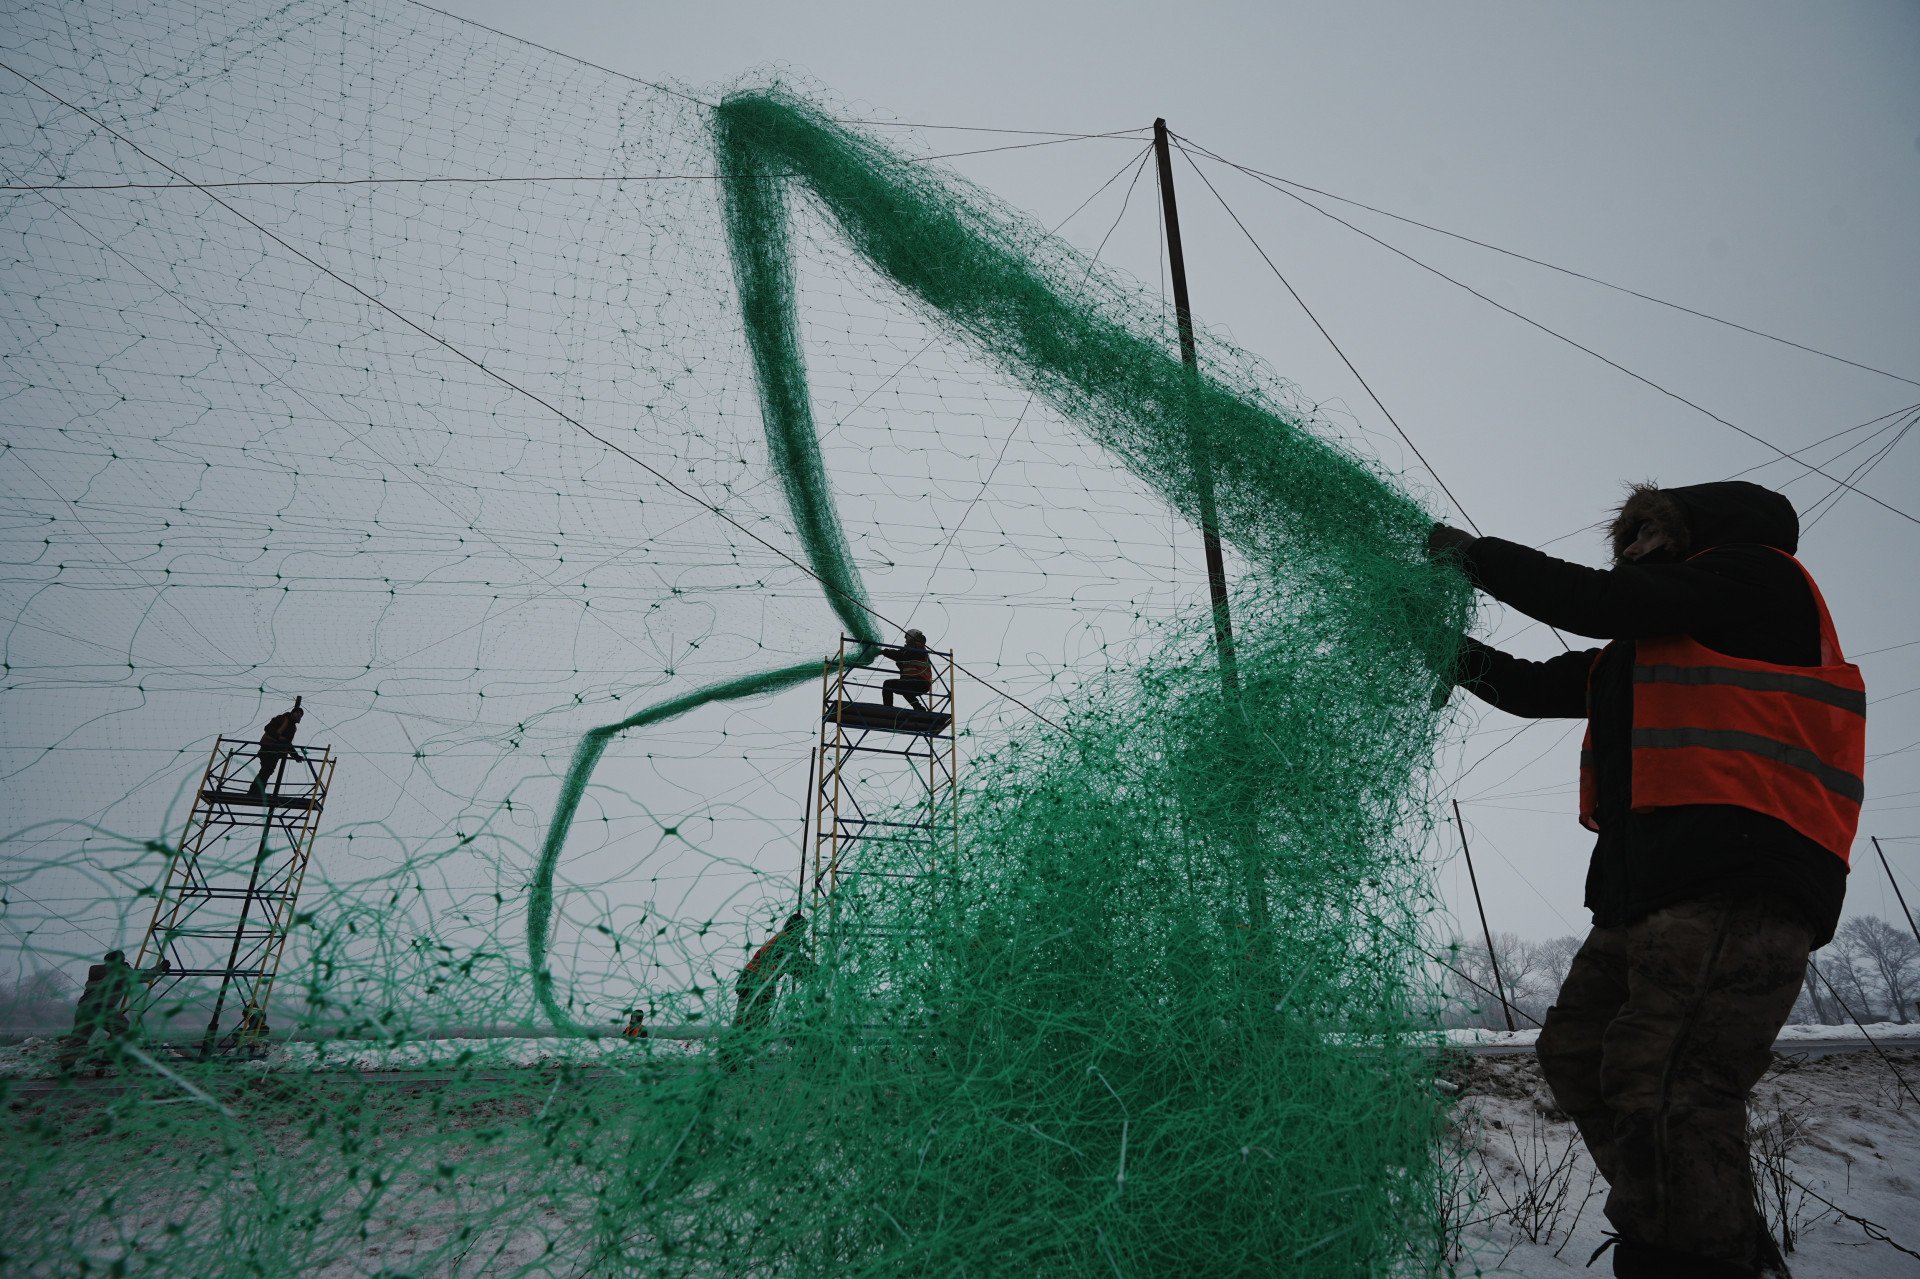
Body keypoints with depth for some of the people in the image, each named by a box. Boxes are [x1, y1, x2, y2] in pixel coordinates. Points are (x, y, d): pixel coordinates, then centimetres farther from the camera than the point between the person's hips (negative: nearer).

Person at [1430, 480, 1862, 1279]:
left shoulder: (1757, 575, 7)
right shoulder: (1646, 648, 30)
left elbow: (1603, 602, -5)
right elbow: (1535, 687, 27)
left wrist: (1476, 555, 4)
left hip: (1733, 886, -10)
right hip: (1654, 885, 10)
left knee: (1666, 1094, -17)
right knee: (1577, 1056, 10)